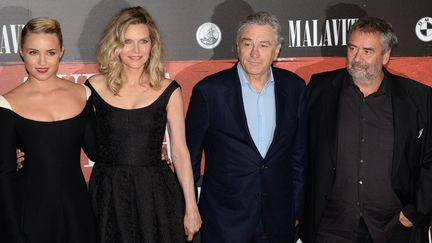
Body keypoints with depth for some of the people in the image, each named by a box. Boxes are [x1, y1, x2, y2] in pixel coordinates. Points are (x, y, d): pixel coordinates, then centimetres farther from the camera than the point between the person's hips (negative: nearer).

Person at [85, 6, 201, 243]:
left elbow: (180, 151, -1)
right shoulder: (95, 88, -1)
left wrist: (191, 207, -2)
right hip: (108, 195, 1)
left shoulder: (168, 90, -2)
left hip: (154, 195, 0)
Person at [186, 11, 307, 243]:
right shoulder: (209, 90, -10)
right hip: (224, 222, -2)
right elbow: (190, 155, -3)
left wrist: (297, 209, 7)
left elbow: (299, 153, 6)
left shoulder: (294, 87, -1)